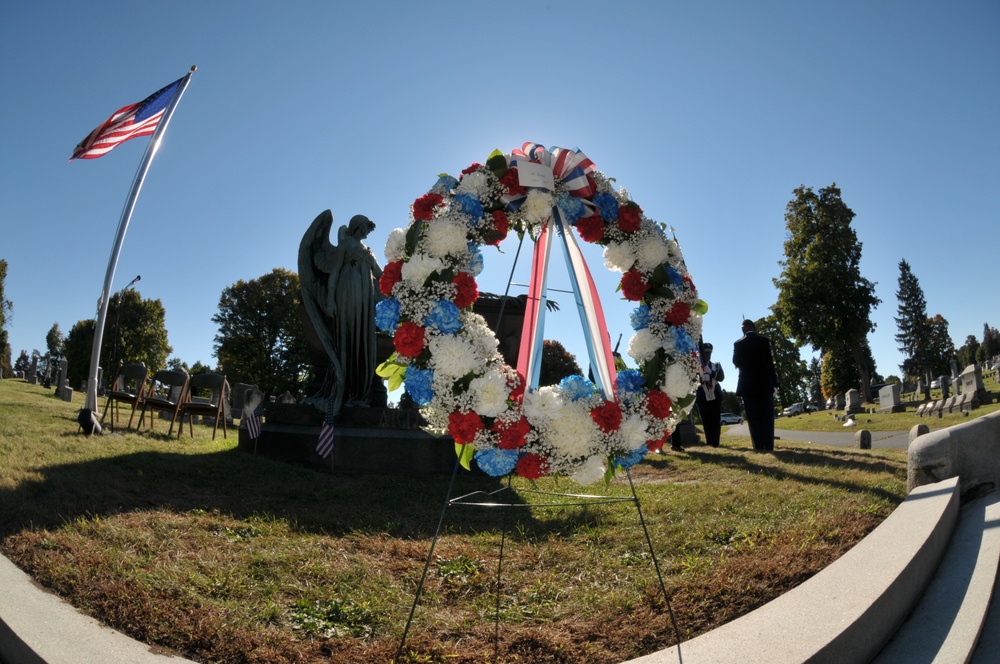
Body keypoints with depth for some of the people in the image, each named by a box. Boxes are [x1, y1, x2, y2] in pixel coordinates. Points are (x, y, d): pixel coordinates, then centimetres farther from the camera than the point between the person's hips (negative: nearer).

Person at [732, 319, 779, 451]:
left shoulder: (738, 344, 0)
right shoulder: (764, 341, -1)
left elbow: (736, 363, 11)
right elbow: (770, 363, -2)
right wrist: (774, 383, 0)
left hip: (747, 384, 0)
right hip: (764, 383, 0)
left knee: (753, 417, 2)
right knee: (767, 417, 5)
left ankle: (759, 446, -3)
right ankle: (769, 446, 1)